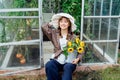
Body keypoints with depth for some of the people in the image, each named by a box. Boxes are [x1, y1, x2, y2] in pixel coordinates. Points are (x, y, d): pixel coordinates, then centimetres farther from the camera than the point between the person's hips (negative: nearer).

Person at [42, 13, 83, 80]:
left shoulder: (74, 37, 12)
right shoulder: (54, 33, 15)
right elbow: (44, 27, 3)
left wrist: (78, 58, -10)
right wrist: (53, 23, 17)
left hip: (69, 62, -1)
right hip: (57, 61, 1)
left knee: (68, 68, -35)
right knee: (49, 65, -30)